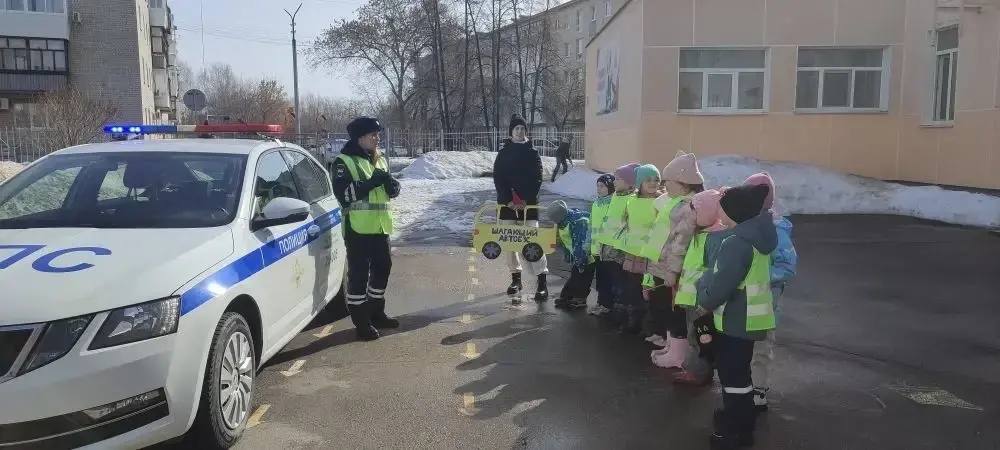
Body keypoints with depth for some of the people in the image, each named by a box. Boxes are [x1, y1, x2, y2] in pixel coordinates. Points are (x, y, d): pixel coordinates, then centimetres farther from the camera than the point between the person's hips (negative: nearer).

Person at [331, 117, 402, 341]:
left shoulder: (380, 159, 16)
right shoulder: (344, 162, -6)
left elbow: (392, 190, 20)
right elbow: (342, 193, -19)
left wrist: (391, 184, -4)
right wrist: (371, 182, -23)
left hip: (380, 226, 8)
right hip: (358, 228, -7)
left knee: (382, 268, 15)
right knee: (359, 273, -3)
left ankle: (376, 313, 31)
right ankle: (361, 321, 5)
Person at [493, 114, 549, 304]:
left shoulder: (532, 153, 5)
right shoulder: (503, 153, 6)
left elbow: (537, 179, -1)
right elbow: (497, 178, 0)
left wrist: (527, 200, -12)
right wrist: (508, 200, -11)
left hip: (529, 203, -2)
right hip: (507, 203, 2)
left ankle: (542, 282, -11)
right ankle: (515, 278, 19)